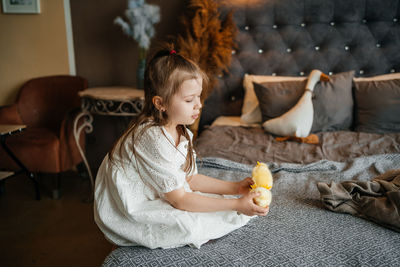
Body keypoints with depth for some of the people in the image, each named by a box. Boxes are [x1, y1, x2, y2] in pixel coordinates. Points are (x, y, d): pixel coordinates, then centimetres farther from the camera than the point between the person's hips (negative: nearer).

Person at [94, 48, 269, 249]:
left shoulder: (180, 132, 0)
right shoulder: (153, 138, -29)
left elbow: (189, 179, 5)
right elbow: (179, 200, -26)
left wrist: (235, 188, -2)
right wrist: (236, 205, -26)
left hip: (152, 199, 9)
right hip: (124, 215, -8)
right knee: (188, 226, -26)